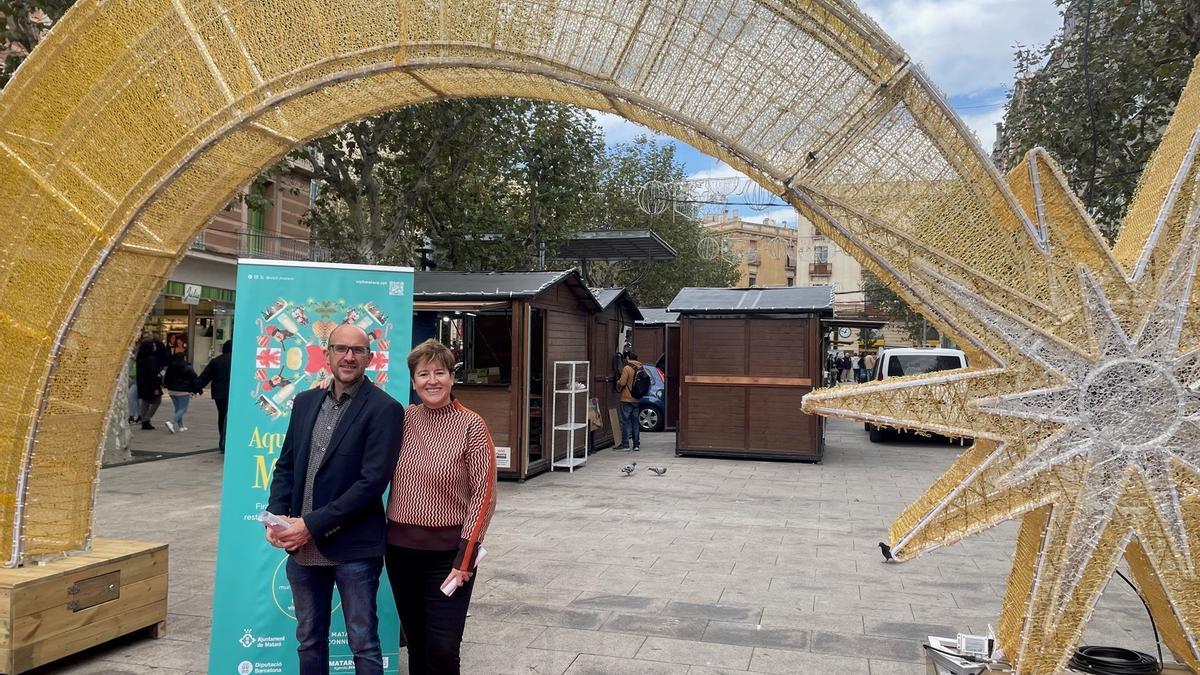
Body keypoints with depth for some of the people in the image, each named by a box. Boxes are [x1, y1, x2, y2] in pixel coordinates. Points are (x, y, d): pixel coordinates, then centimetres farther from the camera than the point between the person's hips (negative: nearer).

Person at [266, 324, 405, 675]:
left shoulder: (384, 409, -10)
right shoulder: (305, 402, 9)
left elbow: (372, 481, -16)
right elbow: (286, 465, 13)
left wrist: (312, 525, -17)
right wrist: (277, 515, -4)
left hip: (353, 547, -6)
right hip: (302, 546, 6)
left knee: (363, 643, 6)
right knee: (308, 640, 19)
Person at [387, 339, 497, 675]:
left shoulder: (471, 425, -10)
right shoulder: (403, 418, 2)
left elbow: (484, 495, -9)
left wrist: (465, 557, -12)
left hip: (448, 550, -4)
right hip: (400, 547, 4)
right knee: (415, 643, 16)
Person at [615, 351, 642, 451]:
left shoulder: (627, 368, -13)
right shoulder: (640, 368, 8)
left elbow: (622, 383, -17)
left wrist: (618, 385, 5)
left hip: (627, 399, -6)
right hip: (637, 400, 7)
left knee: (626, 421, -1)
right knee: (635, 422, 11)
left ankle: (625, 444, 0)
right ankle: (636, 444, 11)